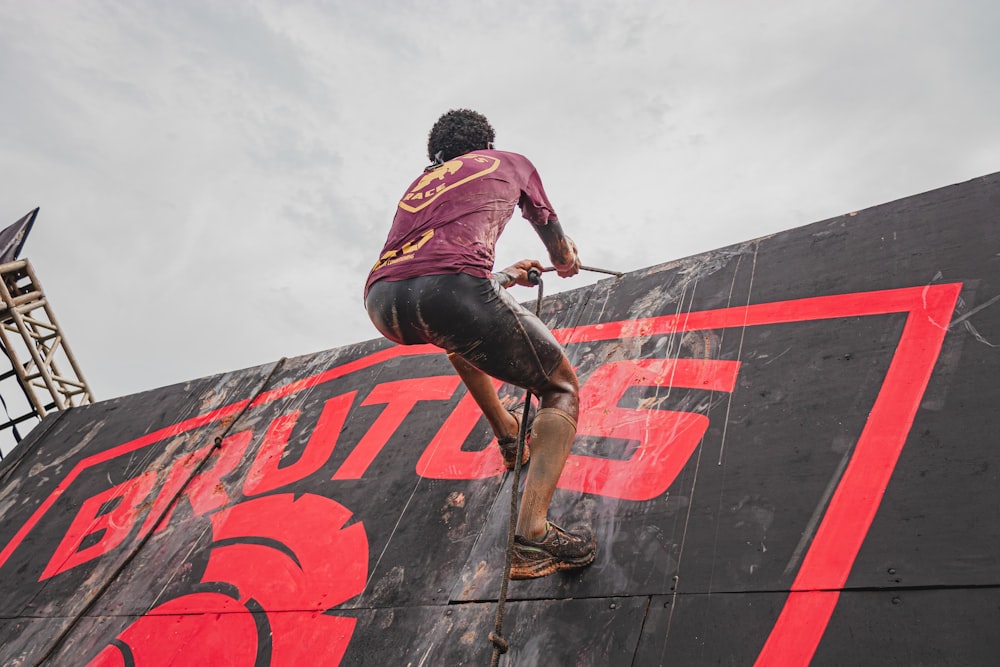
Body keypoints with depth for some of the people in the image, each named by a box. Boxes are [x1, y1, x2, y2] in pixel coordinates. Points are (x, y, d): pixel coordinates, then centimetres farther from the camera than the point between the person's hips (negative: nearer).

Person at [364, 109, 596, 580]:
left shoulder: (419, 183, 39)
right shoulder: (510, 163, 29)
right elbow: (553, 235, 43)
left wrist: (507, 275, 62)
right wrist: (566, 262, 67)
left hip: (382, 300, 6)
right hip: (451, 288, -5)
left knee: (458, 335, 41)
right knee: (562, 388, 11)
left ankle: (507, 432, 43)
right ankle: (532, 531, -8)